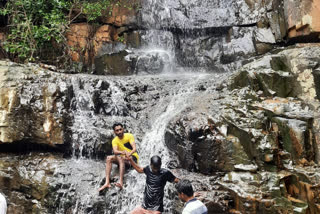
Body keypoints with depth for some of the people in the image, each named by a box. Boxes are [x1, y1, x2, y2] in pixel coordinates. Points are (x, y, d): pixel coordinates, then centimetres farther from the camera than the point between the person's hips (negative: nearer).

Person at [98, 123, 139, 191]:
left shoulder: (129, 136, -9)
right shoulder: (115, 140, 0)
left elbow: (134, 149, -21)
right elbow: (115, 151, -19)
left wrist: (129, 154, -43)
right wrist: (123, 152, -41)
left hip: (133, 157, -5)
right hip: (123, 157, 5)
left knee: (120, 158, -35)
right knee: (108, 158, -18)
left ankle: (121, 182, -48)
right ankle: (107, 183, -28)